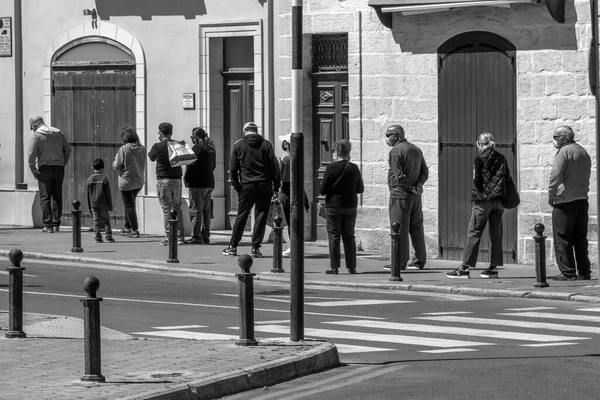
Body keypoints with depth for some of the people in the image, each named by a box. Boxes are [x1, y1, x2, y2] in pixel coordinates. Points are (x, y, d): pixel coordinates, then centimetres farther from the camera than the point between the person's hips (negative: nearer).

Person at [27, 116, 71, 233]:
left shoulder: (37, 135, -4)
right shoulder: (58, 133, 12)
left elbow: (31, 153, -13)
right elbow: (68, 149, 11)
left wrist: (33, 169, -6)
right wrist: (63, 163, 14)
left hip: (44, 168, -4)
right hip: (59, 168, 4)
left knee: (45, 197, -1)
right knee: (57, 197, 11)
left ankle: (48, 225, -7)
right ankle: (56, 224, 11)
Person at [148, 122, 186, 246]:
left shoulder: (158, 147, -8)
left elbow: (151, 157, 11)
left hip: (163, 180, -4)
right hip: (177, 180, 4)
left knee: (166, 209, -2)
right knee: (177, 208, 12)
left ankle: (169, 237, -5)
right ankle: (180, 237, 11)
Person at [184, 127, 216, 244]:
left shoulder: (197, 148, -13)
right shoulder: (211, 148, 13)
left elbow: (192, 165, -16)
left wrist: (186, 179, -6)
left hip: (197, 183, -8)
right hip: (209, 182, 8)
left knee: (196, 211, -5)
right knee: (206, 211, 12)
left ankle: (196, 237, -7)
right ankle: (206, 236, 14)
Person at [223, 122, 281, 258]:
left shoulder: (238, 145, 3)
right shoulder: (266, 144, 2)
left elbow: (233, 169, 3)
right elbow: (274, 167, 0)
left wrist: (237, 187, 10)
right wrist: (276, 187, 4)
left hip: (247, 186, 0)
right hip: (264, 185, 0)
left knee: (241, 216, 8)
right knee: (261, 216, 3)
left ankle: (233, 246, 12)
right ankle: (255, 248, 0)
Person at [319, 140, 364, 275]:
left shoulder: (331, 168, -12)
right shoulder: (354, 168, -1)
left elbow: (322, 190, -10)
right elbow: (360, 189, 8)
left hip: (333, 206, -3)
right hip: (351, 206, 3)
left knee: (333, 236, 2)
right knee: (349, 236, 11)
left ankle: (334, 267, -1)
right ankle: (351, 266, 9)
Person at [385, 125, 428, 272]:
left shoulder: (395, 151, -11)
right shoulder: (416, 150, 15)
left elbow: (398, 175, -18)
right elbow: (425, 171, 12)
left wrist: (412, 187, -10)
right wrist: (419, 184, -2)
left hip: (400, 195, -8)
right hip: (415, 195, 8)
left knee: (399, 229, -5)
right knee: (416, 227, 13)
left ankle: (400, 262, -6)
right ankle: (421, 261, 16)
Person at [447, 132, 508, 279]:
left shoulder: (480, 159, -8)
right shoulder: (502, 159, 6)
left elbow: (477, 180, -10)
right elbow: (506, 178, 6)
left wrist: (479, 193, 6)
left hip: (482, 201, -5)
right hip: (498, 201, 5)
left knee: (474, 234, -3)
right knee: (496, 235, 9)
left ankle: (465, 268, -4)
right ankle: (494, 268, 10)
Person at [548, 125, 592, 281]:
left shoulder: (564, 151, -9)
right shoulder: (584, 153, 17)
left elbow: (556, 176, -17)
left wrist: (551, 196, -10)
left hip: (565, 201, -8)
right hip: (582, 200, 8)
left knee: (562, 239, -3)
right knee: (580, 238, 12)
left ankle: (567, 273, -6)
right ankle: (584, 272, 11)